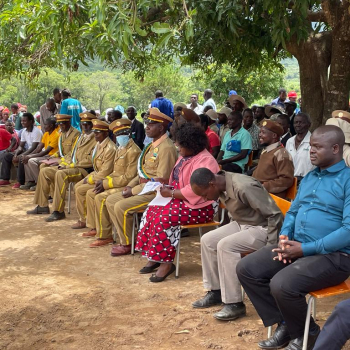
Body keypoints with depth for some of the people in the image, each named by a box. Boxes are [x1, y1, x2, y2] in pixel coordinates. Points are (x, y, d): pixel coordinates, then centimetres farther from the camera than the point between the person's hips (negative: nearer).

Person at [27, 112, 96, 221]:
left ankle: (58, 211, -29)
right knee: (44, 171, 3)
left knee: (61, 174, -35)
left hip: (84, 170, -10)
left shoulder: (96, 139, -7)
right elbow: (71, 154, 24)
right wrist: (63, 164, 5)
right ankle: (42, 206, 8)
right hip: (71, 166, 10)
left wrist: (70, 166, -16)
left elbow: (90, 161, -17)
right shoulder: (81, 137, 21)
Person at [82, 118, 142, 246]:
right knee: (90, 193, 11)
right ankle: (95, 228, 20)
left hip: (126, 187, -11)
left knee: (100, 197, -26)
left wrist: (106, 183, -19)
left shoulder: (134, 151, -18)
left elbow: (128, 177, -22)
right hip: (117, 183, 11)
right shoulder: (120, 149, 14)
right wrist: (104, 180, 0)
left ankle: (104, 235, -18)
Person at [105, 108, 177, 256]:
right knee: (110, 200, 7)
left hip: (156, 193, -10)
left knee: (121, 207, -22)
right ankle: (124, 238, 10)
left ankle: (127, 244, -2)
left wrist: (134, 191, -18)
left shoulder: (166, 148, -19)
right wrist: (130, 185, 4)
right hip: (144, 188, 10)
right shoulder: (153, 145, 13)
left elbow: (161, 181, -23)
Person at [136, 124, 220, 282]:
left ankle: (166, 262, -16)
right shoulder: (185, 156, 11)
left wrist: (171, 193, -20)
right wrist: (170, 188, -1)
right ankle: (154, 257, -5)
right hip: (181, 200, 10)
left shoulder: (204, 161, -20)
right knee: (151, 211, -8)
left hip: (200, 206, -10)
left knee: (164, 217, -27)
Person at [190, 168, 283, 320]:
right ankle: (215, 291, 10)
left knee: (225, 246, -27)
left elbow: (275, 215, -27)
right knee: (207, 240, -1)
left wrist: (270, 247, -25)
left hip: (263, 228, -9)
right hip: (241, 224, 9)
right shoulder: (222, 186, -2)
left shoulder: (243, 187, -30)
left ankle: (234, 304, -19)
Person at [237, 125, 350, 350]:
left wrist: (305, 249, -19)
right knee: (246, 269, -5)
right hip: (296, 246, 8)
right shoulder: (309, 178, 16)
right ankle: (285, 324, 7)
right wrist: (284, 236, -1)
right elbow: (293, 211, 21)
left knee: (282, 284, -30)